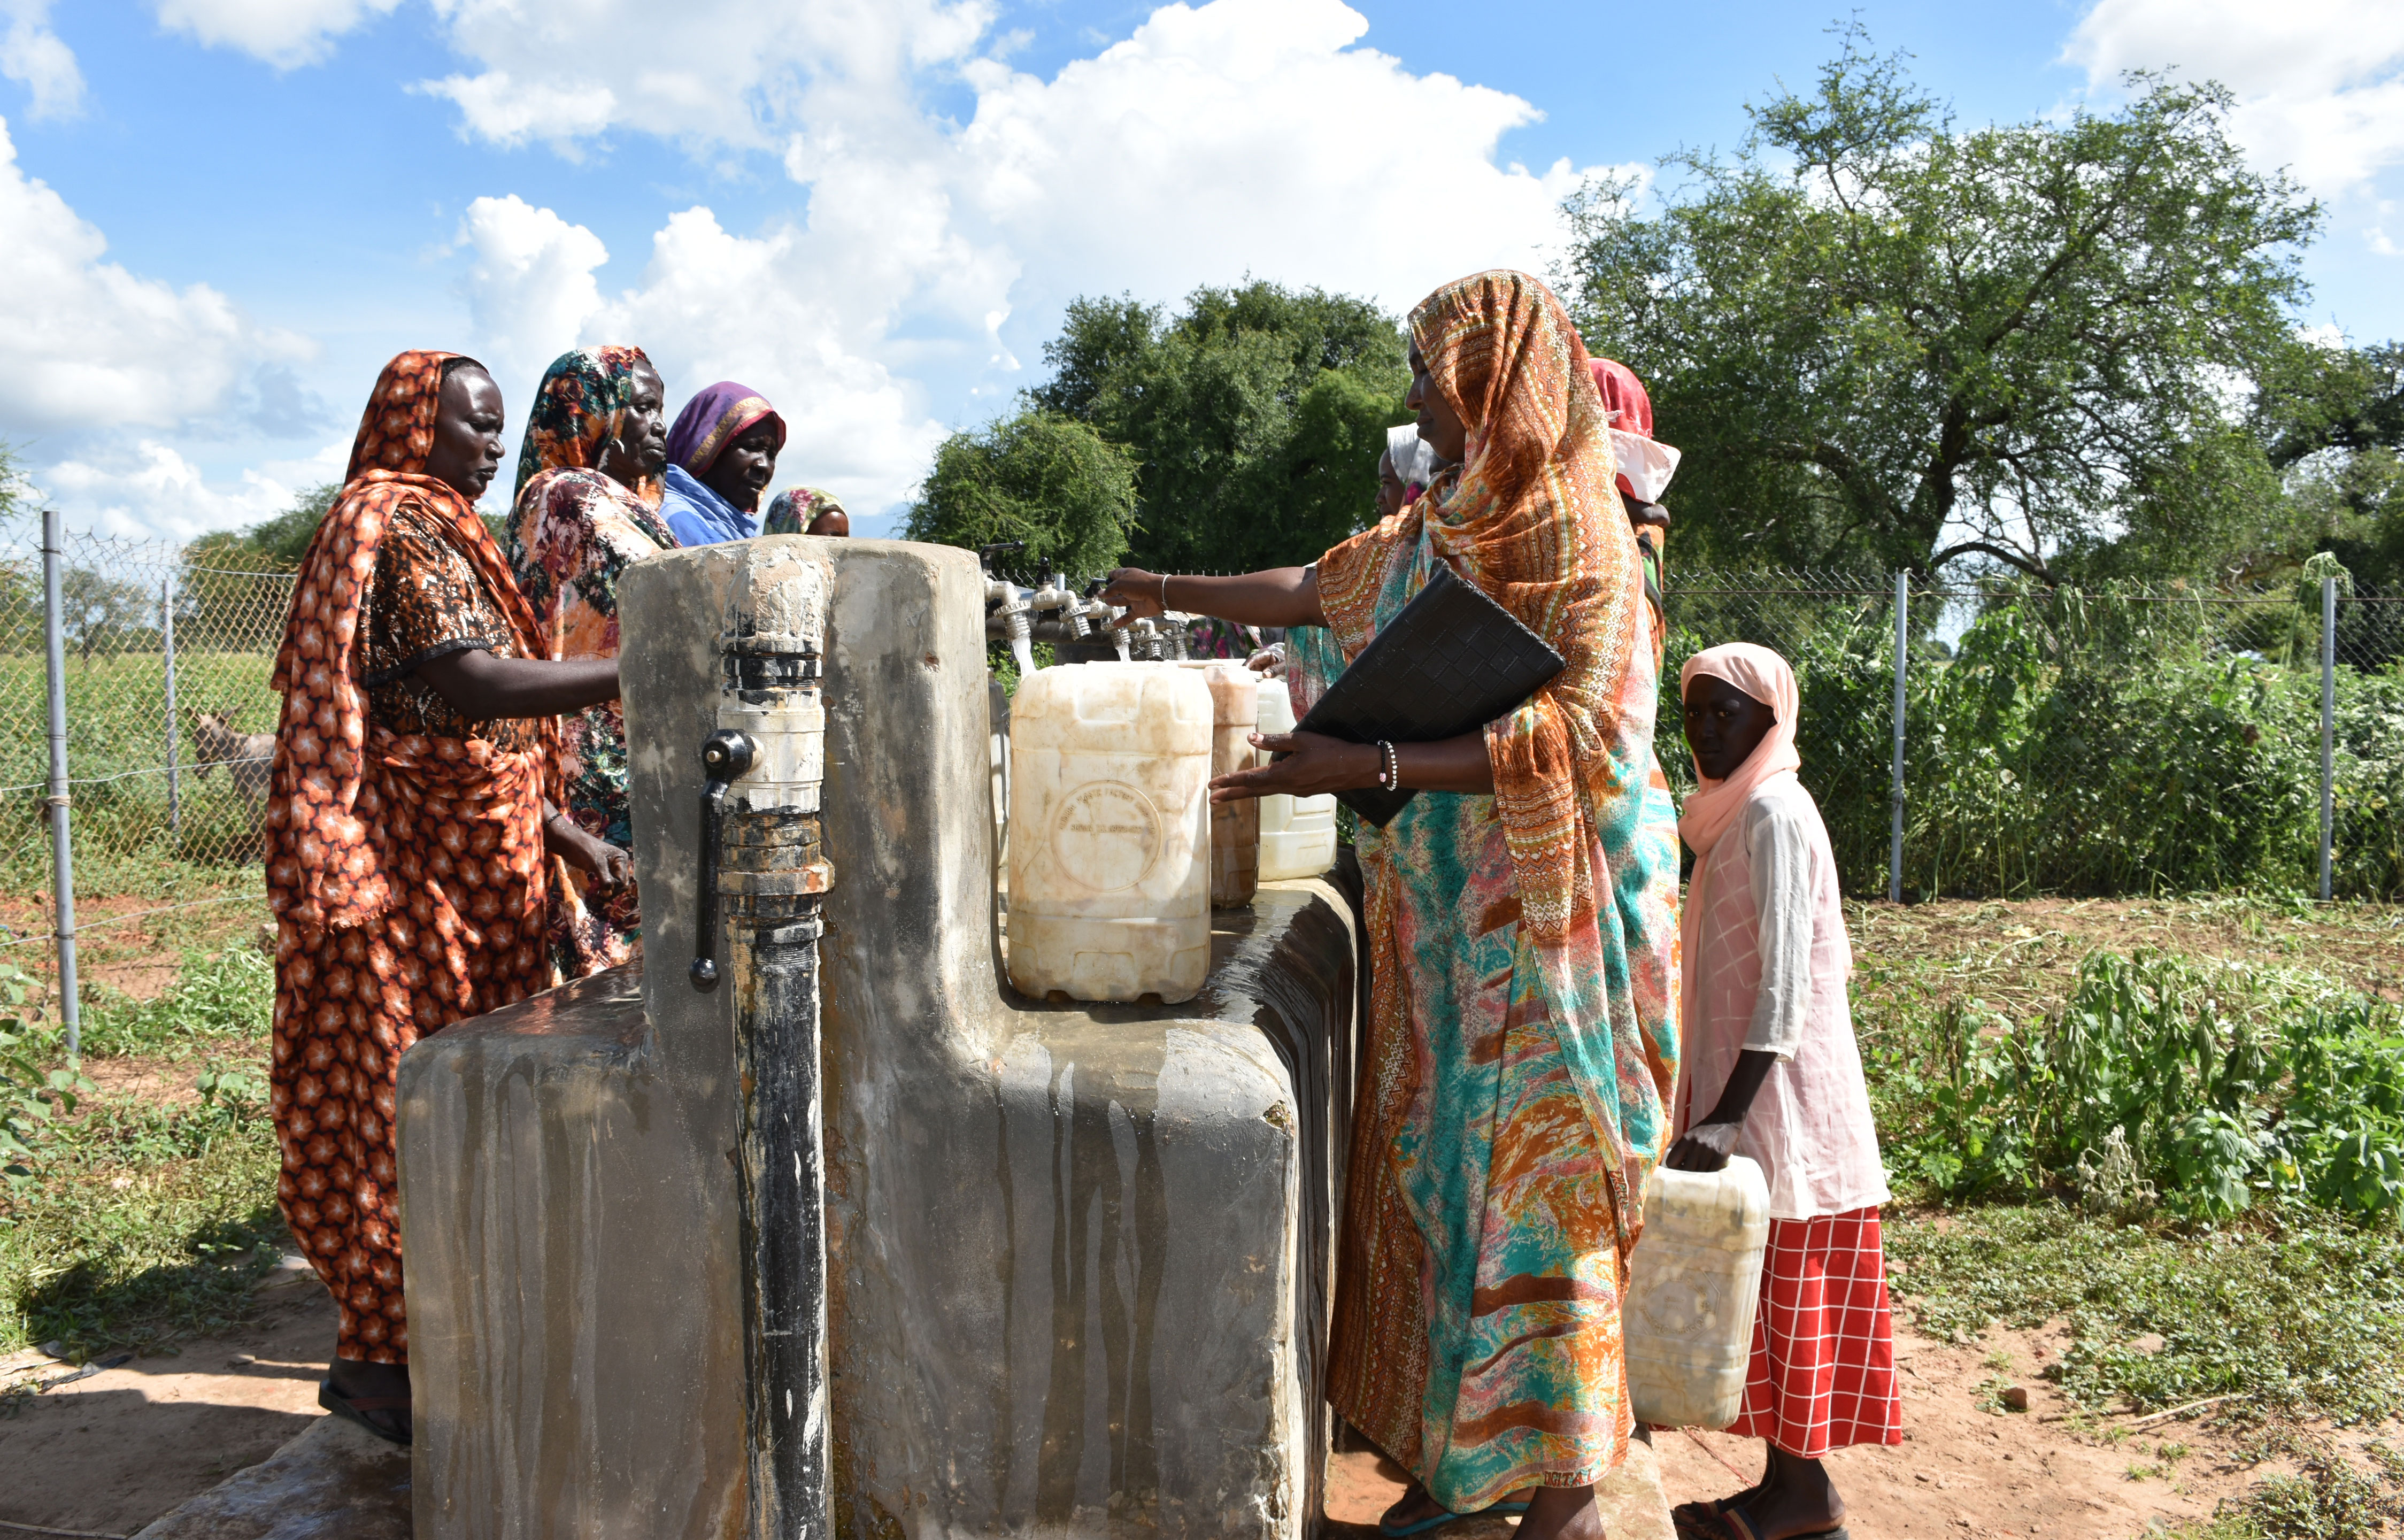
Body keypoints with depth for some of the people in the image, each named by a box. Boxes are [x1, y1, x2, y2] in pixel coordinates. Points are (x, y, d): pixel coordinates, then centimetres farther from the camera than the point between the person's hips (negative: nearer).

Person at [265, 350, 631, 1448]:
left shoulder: (441, 533, 21)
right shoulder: (398, 526, -9)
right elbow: (471, 685, -24)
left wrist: (565, 835, 12)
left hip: (468, 859, 9)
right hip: (411, 863, -9)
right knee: (408, 1095, -3)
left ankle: (409, 1345, 21)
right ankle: (382, 1356, 8)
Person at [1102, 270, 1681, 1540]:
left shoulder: (1575, 535, -12)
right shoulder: (1438, 530, 12)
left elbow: (1572, 737, -21)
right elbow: (1324, 591, 26)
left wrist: (1366, 765, -28)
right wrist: (1169, 594, 35)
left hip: (1540, 918, -7)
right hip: (1439, 911, 8)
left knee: (1533, 1179, 0)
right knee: (1439, 1169, 11)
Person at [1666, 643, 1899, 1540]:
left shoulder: (1773, 812, -14)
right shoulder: (1740, 813, 13)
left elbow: (1789, 978, -21)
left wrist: (1727, 1114, -27)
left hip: (1779, 1095, -9)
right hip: (1749, 1089, 9)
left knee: (1785, 1287, -1)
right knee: (1771, 1290, 11)